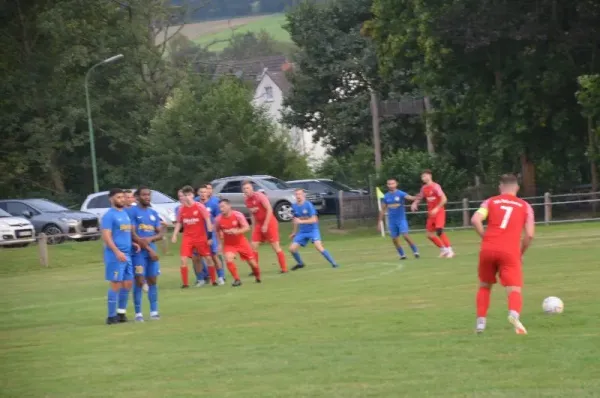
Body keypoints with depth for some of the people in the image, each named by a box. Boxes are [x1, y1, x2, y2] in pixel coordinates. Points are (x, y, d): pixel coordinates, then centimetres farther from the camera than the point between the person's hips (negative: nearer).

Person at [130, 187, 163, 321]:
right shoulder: (133, 212, -7)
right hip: (138, 253, -6)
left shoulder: (154, 213, 14)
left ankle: (154, 312, 13)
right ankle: (138, 313, -3)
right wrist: (149, 248, -13)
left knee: (152, 281, 7)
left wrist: (150, 239, -10)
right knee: (139, 282, -7)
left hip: (152, 252, 6)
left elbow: (161, 233, 12)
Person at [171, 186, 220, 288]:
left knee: (208, 258, 2)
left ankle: (214, 280, 17)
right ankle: (185, 283, -3)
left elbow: (207, 220, -6)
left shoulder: (200, 206, -8)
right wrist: (174, 235, 2)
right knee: (183, 259, -11)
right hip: (187, 237, 2)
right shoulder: (181, 208, 2)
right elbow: (179, 223, 13)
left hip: (201, 237, -2)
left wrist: (210, 235, -11)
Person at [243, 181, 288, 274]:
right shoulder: (246, 199, 4)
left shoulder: (260, 196, -17)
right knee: (253, 246, -1)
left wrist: (265, 225, -20)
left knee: (275, 246, -5)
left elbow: (269, 209, -19)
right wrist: (253, 227, 9)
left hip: (269, 223, -7)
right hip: (259, 224, 7)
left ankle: (284, 268, 2)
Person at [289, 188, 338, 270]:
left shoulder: (308, 205, -16)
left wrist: (301, 221, -28)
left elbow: (314, 220, -19)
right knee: (292, 248, -2)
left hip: (312, 230, -6)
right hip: (302, 232, 6)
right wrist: (294, 232, 26)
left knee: (318, 246, -26)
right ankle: (300, 263, 25)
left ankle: (333, 263, -15)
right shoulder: (294, 206, 2)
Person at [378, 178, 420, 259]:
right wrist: (380, 221, 13)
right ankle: (402, 255, 17)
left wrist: (417, 197, -45)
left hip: (401, 219, -4)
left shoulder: (401, 194, -7)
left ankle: (415, 252, -3)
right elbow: (383, 209, 13)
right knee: (395, 239, 4)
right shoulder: (386, 197, 5)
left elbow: (410, 197, -25)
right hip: (392, 221, 4)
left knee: (405, 236, -16)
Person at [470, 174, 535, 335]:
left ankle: (480, 322, 15)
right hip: (510, 251, -2)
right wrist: (521, 253, 16)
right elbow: (529, 234, 2)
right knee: (514, 290, -4)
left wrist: (486, 238, 7)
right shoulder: (525, 206, 13)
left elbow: (475, 220, -5)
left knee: (484, 286, 23)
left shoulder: (491, 202, 13)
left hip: (488, 249, 2)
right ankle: (514, 314, -36)